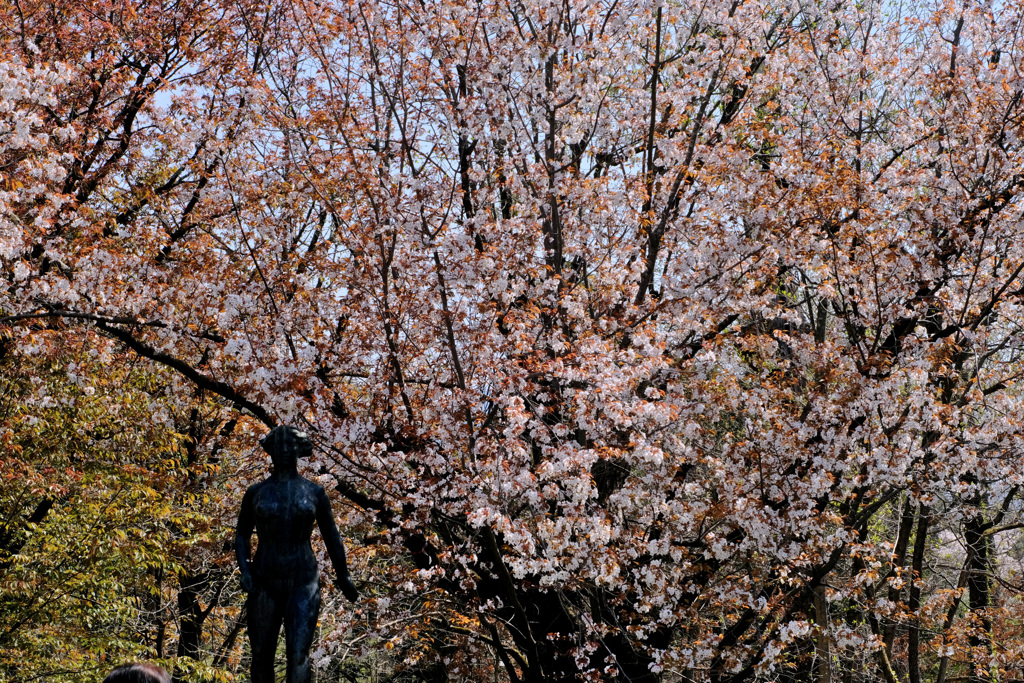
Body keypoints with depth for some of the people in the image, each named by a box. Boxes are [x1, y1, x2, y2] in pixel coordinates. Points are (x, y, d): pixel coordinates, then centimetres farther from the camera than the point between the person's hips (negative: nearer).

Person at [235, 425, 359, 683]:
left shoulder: (315, 492, 4)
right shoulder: (255, 493, 5)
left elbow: (331, 536, 12)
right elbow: (242, 535, 12)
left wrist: (343, 576, 15)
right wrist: (244, 570, -4)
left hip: (303, 584, -1)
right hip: (265, 584, 1)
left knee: (298, 655, -14)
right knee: (261, 656, 8)